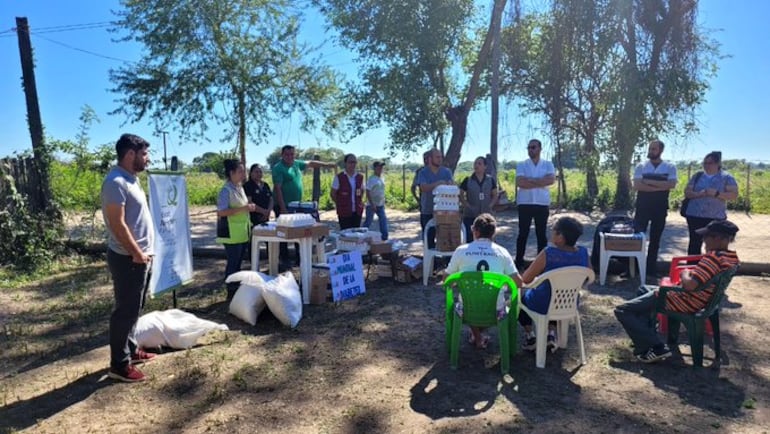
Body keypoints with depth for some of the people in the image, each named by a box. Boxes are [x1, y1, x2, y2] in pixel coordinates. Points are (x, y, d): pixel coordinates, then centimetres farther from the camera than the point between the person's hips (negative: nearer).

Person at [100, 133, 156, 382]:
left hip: (141, 257, 10)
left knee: (134, 309, 19)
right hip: (128, 259, -10)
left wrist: (144, 252, 15)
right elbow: (117, 224, -24)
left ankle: (130, 349, 33)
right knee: (126, 311, -1)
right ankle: (119, 365, 9)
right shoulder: (116, 182, -19)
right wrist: (137, 253, -18)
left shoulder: (131, 179, 12)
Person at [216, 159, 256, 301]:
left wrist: (249, 207, 3)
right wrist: (243, 209, -26)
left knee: (238, 262, 14)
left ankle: (237, 290, 24)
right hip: (231, 233, -8)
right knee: (233, 262, -1)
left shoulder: (240, 188, 12)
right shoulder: (226, 190, -15)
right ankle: (231, 292, 9)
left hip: (242, 232, 8)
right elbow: (221, 212, -22)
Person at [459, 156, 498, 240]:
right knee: (470, 238, -4)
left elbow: (495, 196, 11)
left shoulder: (490, 180, 5)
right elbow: (461, 195, 3)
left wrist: (490, 206, -6)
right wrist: (467, 206, -10)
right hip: (470, 216, -2)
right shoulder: (467, 180, 0)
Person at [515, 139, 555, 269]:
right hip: (525, 203, -1)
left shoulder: (548, 164, 6)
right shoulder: (521, 165, 3)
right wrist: (540, 183, -10)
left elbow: (551, 180, -12)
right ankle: (519, 262, 10)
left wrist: (530, 180, -13)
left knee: (541, 233, 7)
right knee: (523, 233, 4)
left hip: (542, 203, 1)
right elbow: (520, 182, -13)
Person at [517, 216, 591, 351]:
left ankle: (530, 336, 25)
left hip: (544, 305, -4)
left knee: (521, 296, 27)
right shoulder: (583, 253, -13)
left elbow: (525, 279, -19)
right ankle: (551, 334, 27)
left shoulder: (548, 253, -28)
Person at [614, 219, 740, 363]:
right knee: (644, 289, 32)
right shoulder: (732, 257, 3)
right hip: (697, 301, 11)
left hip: (683, 302, -11)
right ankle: (648, 336, 24)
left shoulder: (714, 256, -28)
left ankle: (656, 348, -8)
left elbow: (689, 285, -34)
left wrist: (685, 273, -14)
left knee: (622, 311, -7)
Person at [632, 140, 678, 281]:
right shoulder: (641, 166, 2)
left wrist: (649, 181, -16)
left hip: (660, 208, 1)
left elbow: (671, 184, -14)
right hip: (642, 206, -1)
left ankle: (651, 270, 17)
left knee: (655, 240, 7)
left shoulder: (670, 167, 3)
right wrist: (659, 187, -16)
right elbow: (637, 186, -11)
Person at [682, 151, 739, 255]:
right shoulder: (697, 176, 9)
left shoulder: (726, 177, 1)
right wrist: (698, 194, -15)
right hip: (695, 216, 2)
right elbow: (687, 192, 6)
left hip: (716, 218, -2)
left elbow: (734, 195, -6)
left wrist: (717, 194, -21)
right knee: (694, 243, 5)